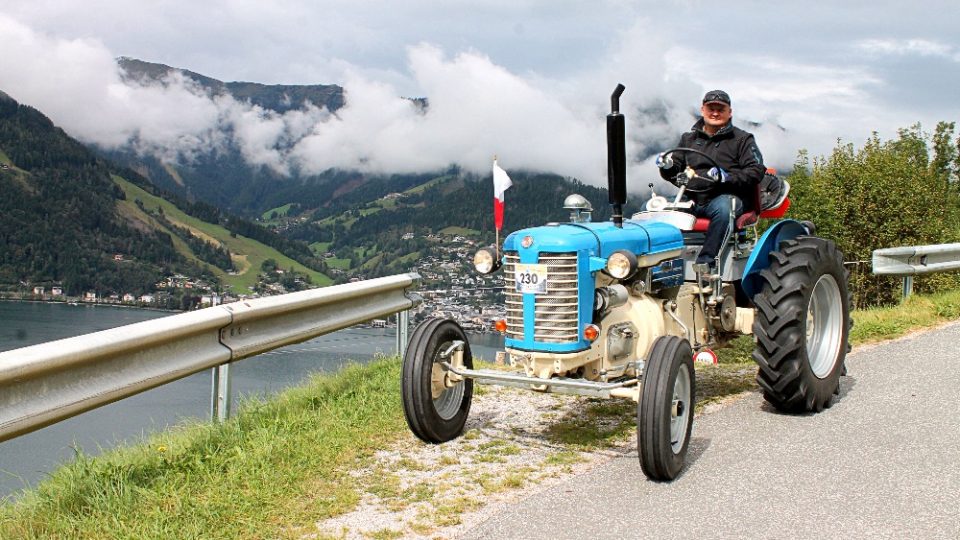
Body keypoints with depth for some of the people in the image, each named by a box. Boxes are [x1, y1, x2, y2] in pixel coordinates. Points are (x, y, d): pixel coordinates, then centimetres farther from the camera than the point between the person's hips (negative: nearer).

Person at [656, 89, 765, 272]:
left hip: (726, 197, -4)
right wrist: (667, 166, -4)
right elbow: (675, 173, 21)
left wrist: (727, 177, -19)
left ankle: (705, 263, -39)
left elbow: (756, 171, -2)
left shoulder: (742, 139, 10)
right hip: (691, 198, 4)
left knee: (724, 208, -40)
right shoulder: (689, 138, 22)